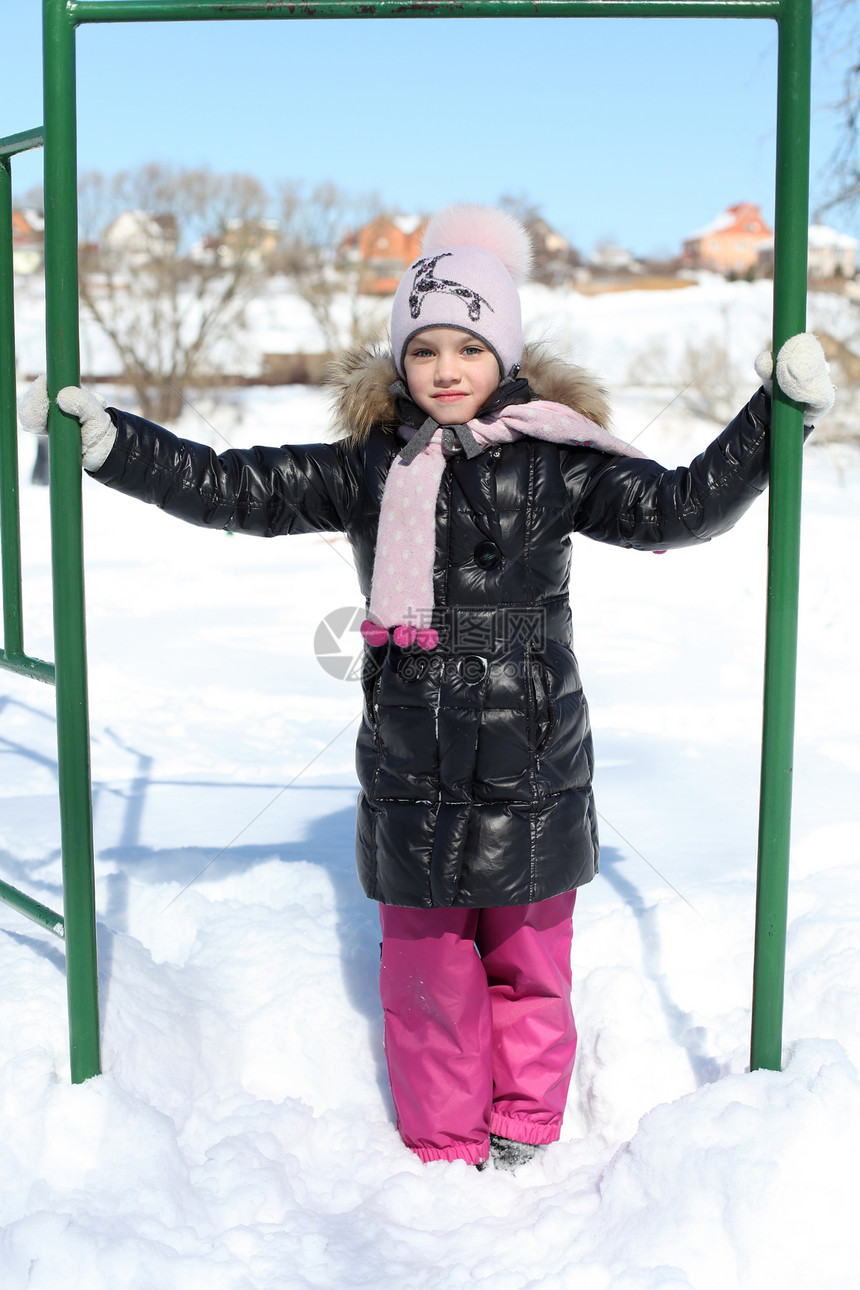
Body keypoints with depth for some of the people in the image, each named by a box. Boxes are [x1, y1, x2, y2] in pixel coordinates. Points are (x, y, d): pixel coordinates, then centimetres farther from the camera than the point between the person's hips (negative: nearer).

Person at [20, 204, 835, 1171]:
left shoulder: (555, 459, -2)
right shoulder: (369, 466, 2)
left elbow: (678, 508, -2)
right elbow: (233, 489, 1)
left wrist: (776, 414, -9)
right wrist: (104, 439, -4)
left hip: (533, 764, -1)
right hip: (414, 767, 1)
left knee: (529, 963, 13)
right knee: (428, 970, 10)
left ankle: (524, 1129, 34)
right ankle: (443, 1144, 28)